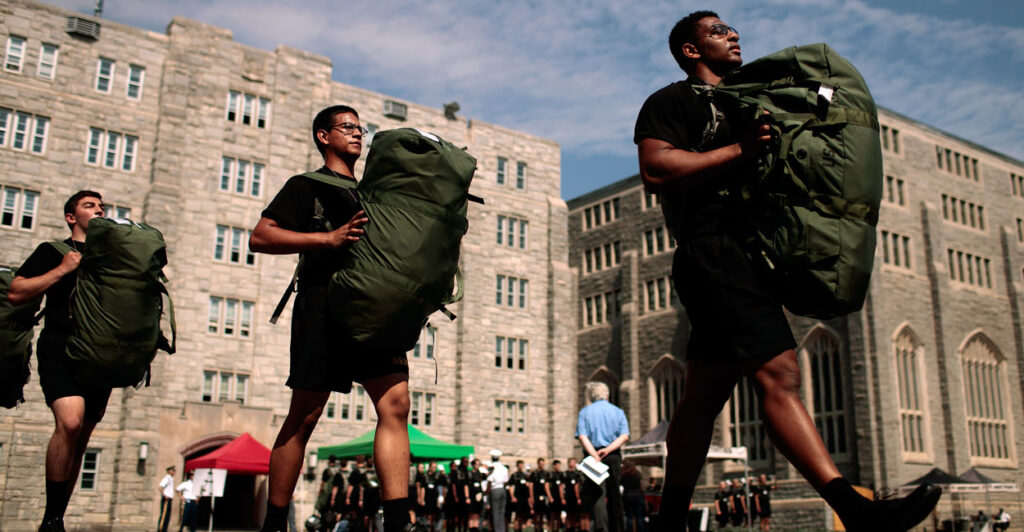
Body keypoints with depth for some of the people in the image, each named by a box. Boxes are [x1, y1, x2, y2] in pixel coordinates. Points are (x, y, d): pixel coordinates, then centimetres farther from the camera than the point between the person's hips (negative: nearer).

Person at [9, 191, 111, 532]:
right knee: (70, 421, -25)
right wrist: (63, 269, -3)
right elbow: (16, 293, 3)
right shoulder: (53, 251, 13)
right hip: (60, 347, -4)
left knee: (79, 441, 3)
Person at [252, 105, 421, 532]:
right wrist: (330, 238, -14)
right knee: (303, 417, -4)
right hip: (324, 304, -5)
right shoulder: (307, 185, 10)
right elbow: (260, 237, -3)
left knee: (395, 403, -10)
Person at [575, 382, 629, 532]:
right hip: (614, 457, 2)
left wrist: (594, 455, -15)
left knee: (596, 494, -9)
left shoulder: (584, 412, 9)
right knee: (614, 495, 10)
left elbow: (582, 436, -7)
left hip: (593, 456, -2)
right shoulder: (618, 411, 12)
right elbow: (624, 436, -3)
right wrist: (608, 449, -10)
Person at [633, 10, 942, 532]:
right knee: (778, 373, -19)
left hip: (742, 255, 9)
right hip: (712, 249, -9)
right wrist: (740, 149, -12)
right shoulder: (672, 101, 4)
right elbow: (655, 170, -13)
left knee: (704, 393, 9)